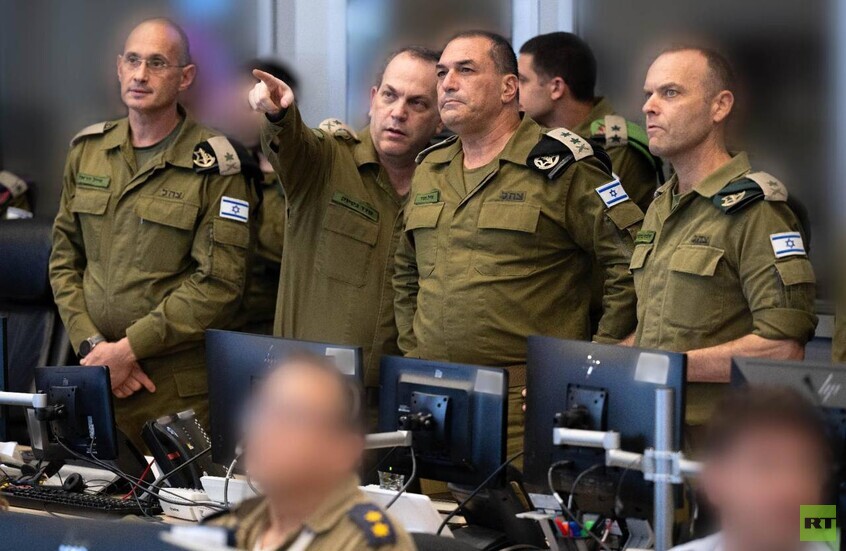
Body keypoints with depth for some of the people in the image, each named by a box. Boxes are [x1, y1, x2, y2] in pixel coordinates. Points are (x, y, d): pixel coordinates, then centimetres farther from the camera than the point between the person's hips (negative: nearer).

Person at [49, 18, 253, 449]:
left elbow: (219, 284, -13)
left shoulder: (212, 166, -6)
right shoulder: (87, 151, 10)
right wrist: (92, 346, -4)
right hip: (97, 376, 4)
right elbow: (64, 261, 11)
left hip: (179, 388, -4)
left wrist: (128, 348, -15)